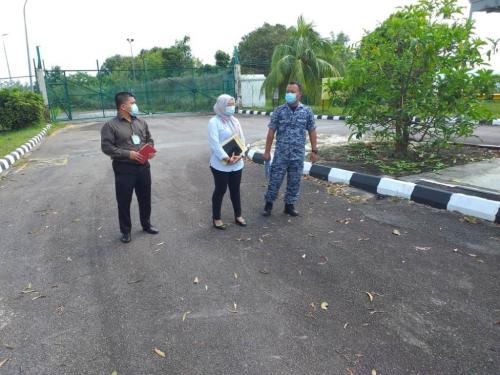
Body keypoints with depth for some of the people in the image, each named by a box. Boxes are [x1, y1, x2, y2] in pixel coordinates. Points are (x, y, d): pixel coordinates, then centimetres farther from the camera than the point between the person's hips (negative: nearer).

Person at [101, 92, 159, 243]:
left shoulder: (141, 122, 9)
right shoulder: (110, 126, -8)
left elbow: (149, 139, 18)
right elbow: (106, 147, -14)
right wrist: (128, 153, -20)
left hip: (143, 167, 5)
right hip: (124, 169, -5)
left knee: (145, 198, 16)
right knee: (124, 201, 6)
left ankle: (146, 224, 36)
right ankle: (126, 231, 23)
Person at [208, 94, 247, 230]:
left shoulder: (235, 120, 11)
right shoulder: (214, 122, -10)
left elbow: (242, 139, 7)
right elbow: (214, 144, -18)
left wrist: (240, 155, -8)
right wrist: (226, 158, -22)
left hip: (237, 164, 6)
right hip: (221, 164, -6)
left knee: (235, 190, 15)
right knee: (220, 190, 4)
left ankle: (238, 216, 28)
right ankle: (216, 218, 19)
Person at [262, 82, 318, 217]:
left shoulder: (307, 111, 1)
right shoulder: (279, 111, -2)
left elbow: (312, 132, 7)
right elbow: (271, 132, 0)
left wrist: (314, 151, 4)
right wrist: (267, 151, -2)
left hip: (298, 155, 1)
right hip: (280, 154, -1)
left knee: (294, 181, 10)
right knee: (275, 179, 4)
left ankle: (290, 205, 25)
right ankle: (269, 203, 21)